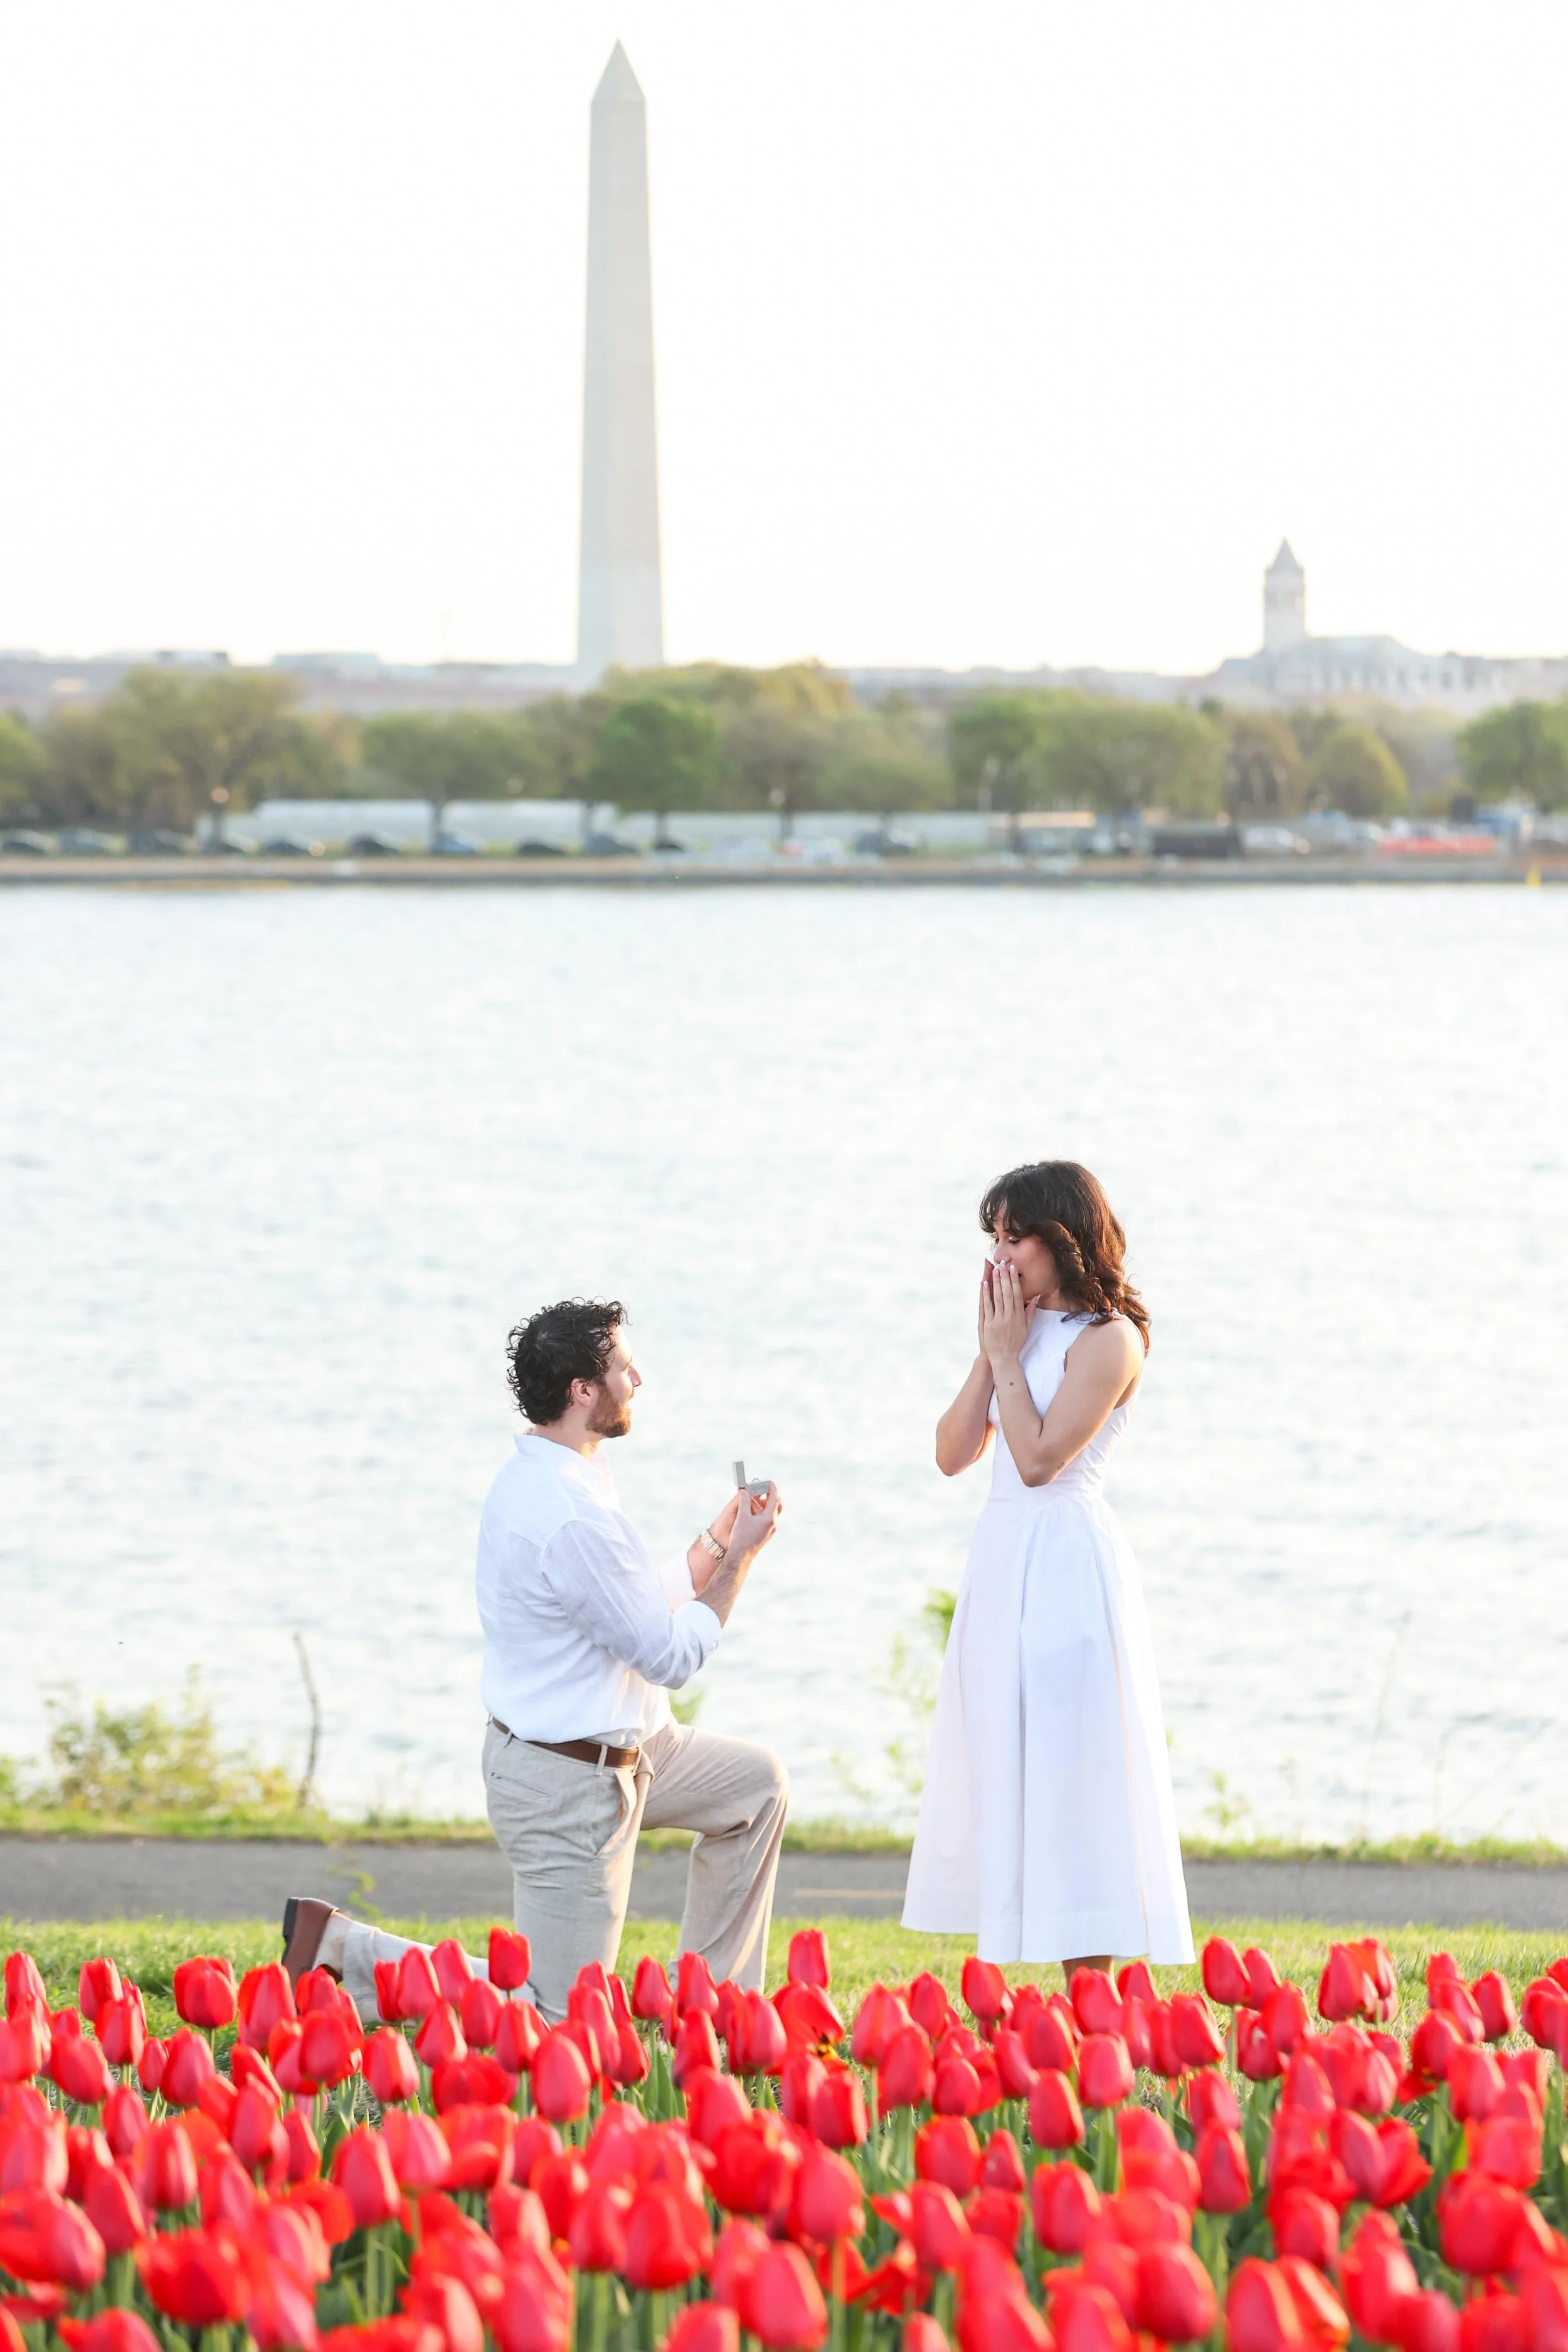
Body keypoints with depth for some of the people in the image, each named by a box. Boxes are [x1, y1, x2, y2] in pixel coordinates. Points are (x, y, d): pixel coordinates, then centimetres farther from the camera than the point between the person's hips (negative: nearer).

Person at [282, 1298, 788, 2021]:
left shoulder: (533, 1474, 5)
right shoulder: (572, 1518, -28)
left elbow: (641, 1604, 15)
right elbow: (670, 1655, -18)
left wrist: (717, 1539, 10)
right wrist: (739, 1558, -8)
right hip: (567, 1781, -10)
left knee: (757, 1782, 22)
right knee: (557, 2019, -4)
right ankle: (343, 1948, -2)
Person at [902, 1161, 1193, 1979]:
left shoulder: (1107, 1337, -10)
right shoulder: (1028, 1330, 14)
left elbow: (1038, 1457, -18)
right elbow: (954, 1451, 10)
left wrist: (1009, 1354, -10)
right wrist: (989, 1351, 2)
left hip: (1065, 1563, -9)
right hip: (1003, 1559, 9)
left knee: (1067, 1774, -8)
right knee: (1010, 1779, 9)